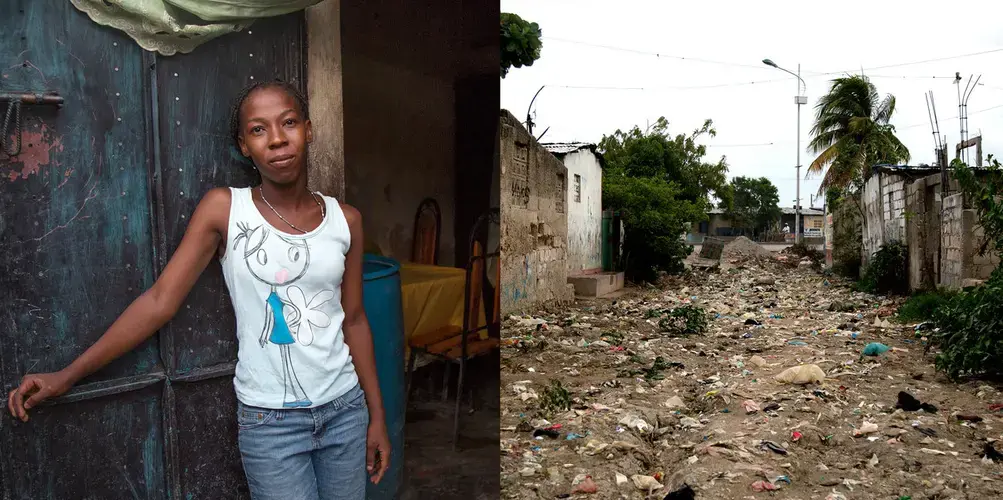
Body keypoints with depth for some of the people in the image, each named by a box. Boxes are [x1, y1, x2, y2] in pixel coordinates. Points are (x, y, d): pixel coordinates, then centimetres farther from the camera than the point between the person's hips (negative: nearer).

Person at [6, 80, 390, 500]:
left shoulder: (344, 220, 0)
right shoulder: (223, 209, -8)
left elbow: (353, 320, 5)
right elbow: (160, 300, -8)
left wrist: (376, 414, 7)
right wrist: (65, 377, -10)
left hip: (344, 409, 3)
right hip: (269, 420, -3)